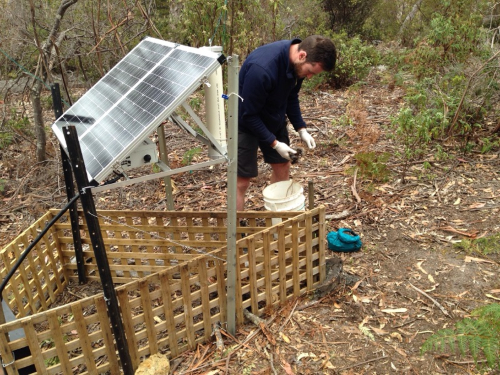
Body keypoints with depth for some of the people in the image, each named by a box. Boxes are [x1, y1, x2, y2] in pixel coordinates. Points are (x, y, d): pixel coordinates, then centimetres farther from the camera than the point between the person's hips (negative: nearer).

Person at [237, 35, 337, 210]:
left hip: (274, 119, 8)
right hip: (247, 122, -7)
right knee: (242, 180, -4)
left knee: (283, 166, 12)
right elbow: (249, 114, -26)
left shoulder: (297, 62, -13)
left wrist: (301, 128, -4)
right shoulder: (262, 68, -36)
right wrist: (274, 143, -22)